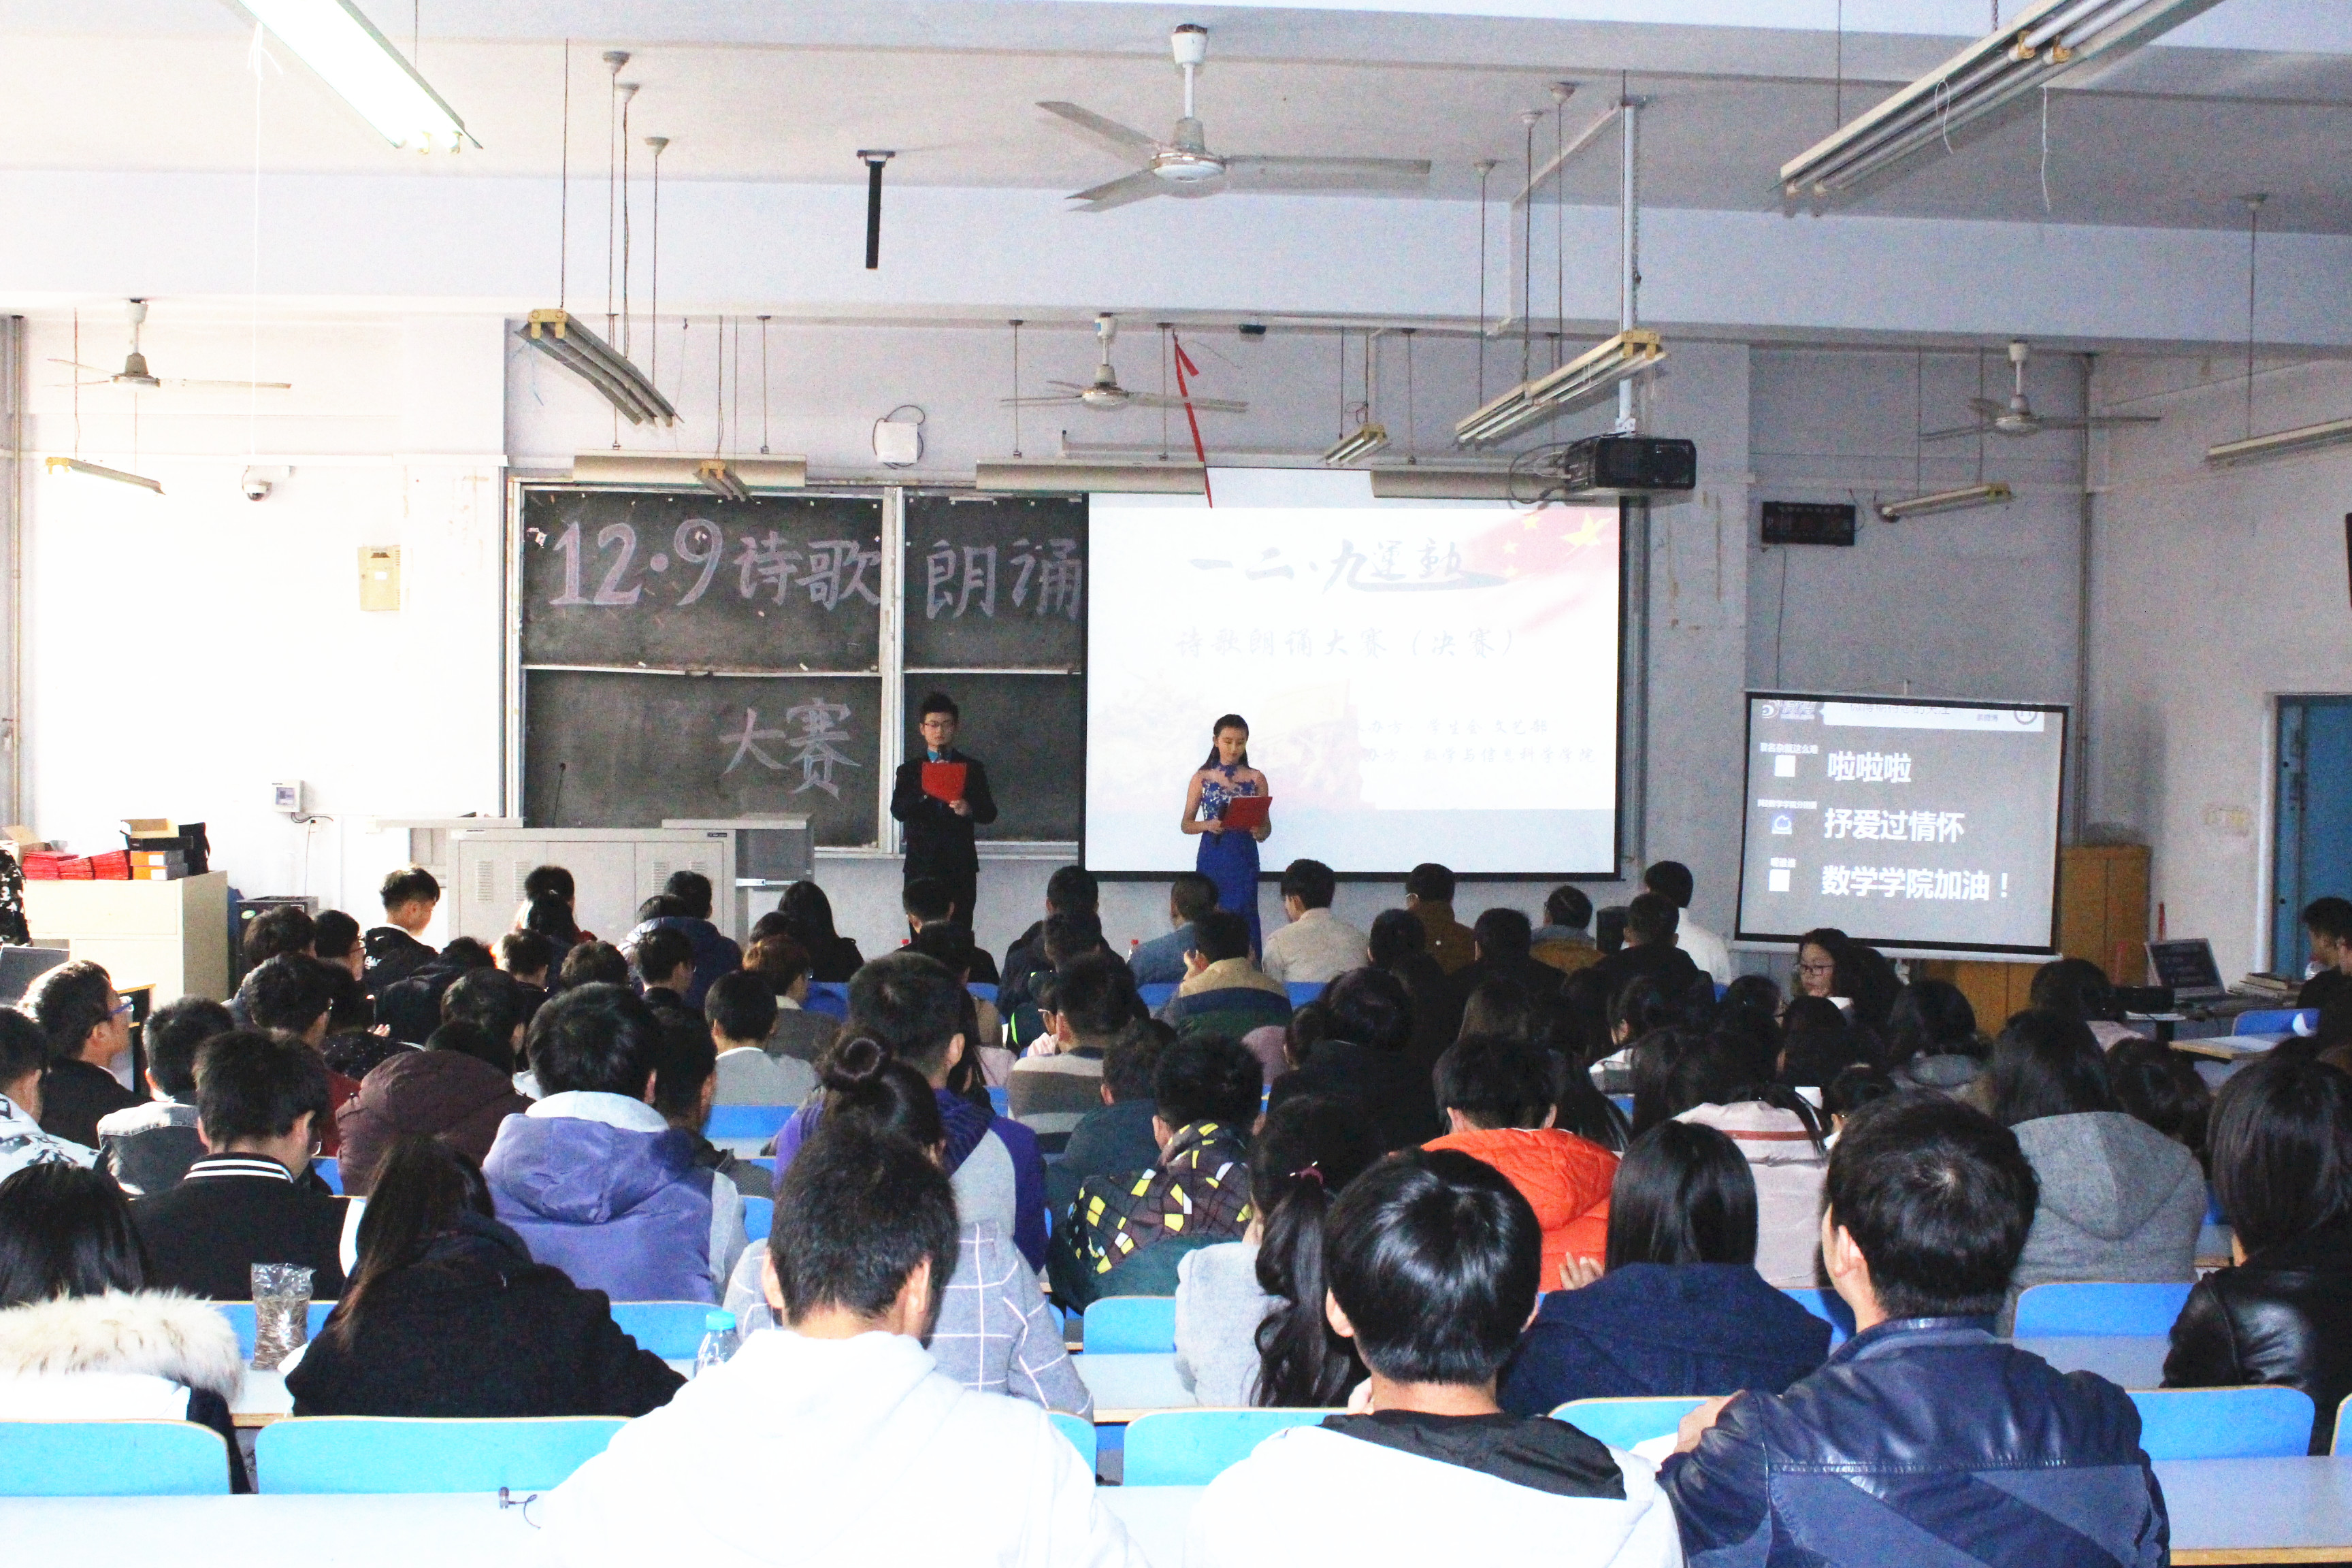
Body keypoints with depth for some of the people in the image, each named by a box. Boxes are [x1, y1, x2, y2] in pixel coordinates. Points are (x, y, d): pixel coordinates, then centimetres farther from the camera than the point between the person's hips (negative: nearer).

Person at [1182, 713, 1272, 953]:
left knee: (1242, 919, -6)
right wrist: (1208, 825, -13)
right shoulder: (1202, 778, 6)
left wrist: (1260, 832, -15)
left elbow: (1266, 826, 8)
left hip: (1244, 860, 0)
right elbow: (1186, 824, 7)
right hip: (1212, 859, 0)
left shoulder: (1256, 779, 6)